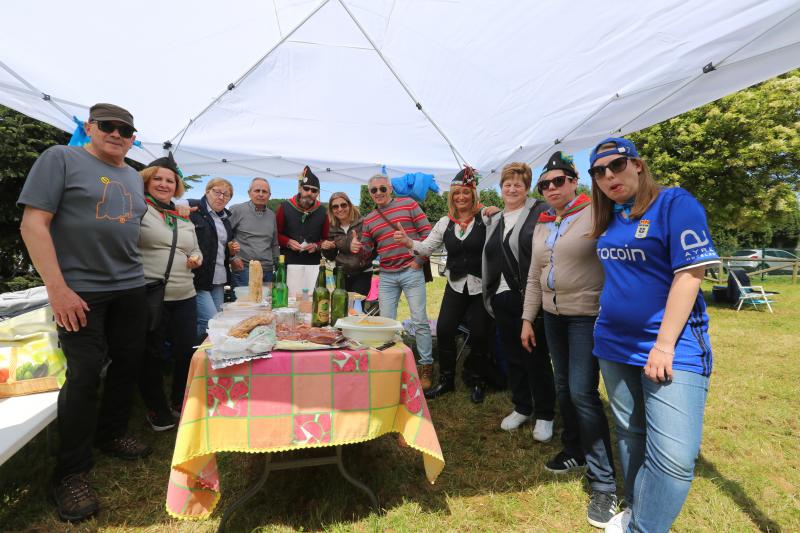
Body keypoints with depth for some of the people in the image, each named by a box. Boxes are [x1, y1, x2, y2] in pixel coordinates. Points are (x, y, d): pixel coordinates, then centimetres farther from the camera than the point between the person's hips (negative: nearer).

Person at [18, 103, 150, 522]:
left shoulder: (133, 177, 14)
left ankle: (111, 435, 33)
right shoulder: (60, 159, -4)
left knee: (127, 364, 12)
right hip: (80, 291, -6)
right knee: (83, 376, -2)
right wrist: (57, 289, -17)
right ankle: (70, 473, 14)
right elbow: (33, 225, -11)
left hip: (130, 288, 6)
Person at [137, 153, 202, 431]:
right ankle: (157, 409, 26)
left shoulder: (184, 218, 17)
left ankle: (180, 402, 32)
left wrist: (196, 258, 6)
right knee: (151, 356, 8)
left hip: (185, 297, 6)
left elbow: (196, 249, 24)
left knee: (187, 352, 11)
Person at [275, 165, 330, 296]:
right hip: (290, 263, -2)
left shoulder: (322, 211, 9)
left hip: (314, 263, 2)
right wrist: (288, 242, -11)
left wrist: (317, 246, -7)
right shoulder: (285, 207, 3)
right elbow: (276, 234, 7)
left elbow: (326, 239, 12)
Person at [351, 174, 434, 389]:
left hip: (411, 272, -4)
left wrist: (420, 260, -7)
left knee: (420, 321, 0)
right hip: (386, 277, 4)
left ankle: (426, 366, 12)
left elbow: (427, 232, -3)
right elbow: (367, 251, 13)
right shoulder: (369, 219, 12)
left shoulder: (408, 204, 0)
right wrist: (357, 248, -9)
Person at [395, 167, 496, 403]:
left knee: (478, 334, 4)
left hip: (481, 286, -4)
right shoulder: (444, 223, 4)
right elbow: (427, 247, 3)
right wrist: (408, 242, -14)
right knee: (444, 330, 3)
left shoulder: (485, 218, -8)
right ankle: (446, 380, 24)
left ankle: (477, 382, 28)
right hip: (455, 286, 4)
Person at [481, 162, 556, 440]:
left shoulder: (540, 211, -6)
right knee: (513, 356, 15)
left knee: (536, 357, 4)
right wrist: (490, 296, 19)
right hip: (503, 299, 6)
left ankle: (544, 415, 22)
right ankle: (522, 407, 32)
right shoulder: (495, 221, 15)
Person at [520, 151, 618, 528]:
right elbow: (534, 277, 14)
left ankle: (603, 482, 6)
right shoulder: (541, 226, 11)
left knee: (582, 392, -9)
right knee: (564, 387, 13)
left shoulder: (595, 214, -9)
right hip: (553, 315, 6)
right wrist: (528, 318, 12)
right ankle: (574, 451, 33)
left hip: (589, 316, -6)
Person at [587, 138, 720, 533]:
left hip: (673, 348, -6)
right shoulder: (607, 219, 9)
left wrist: (665, 345, -18)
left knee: (673, 456, -9)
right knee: (630, 435, 17)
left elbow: (689, 274, -15)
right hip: (614, 344, 6)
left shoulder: (675, 203, -9)